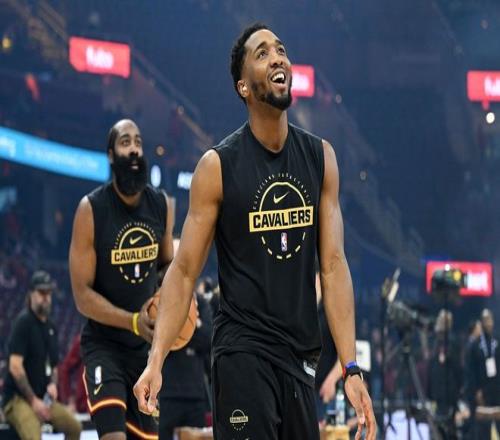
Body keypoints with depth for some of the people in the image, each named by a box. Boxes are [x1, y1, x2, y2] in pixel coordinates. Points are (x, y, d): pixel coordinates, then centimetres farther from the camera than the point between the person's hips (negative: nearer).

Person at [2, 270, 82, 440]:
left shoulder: (51, 327, 14)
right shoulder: (23, 322, -10)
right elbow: (15, 367, -17)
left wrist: (52, 384, 0)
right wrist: (33, 400, -16)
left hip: (43, 398, 8)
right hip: (18, 398, -8)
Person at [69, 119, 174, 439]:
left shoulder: (161, 205, 0)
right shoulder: (91, 209, -15)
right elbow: (82, 295, -14)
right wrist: (132, 321, -28)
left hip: (147, 343, 6)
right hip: (104, 343, -5)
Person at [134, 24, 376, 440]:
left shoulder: (320, 157, 5)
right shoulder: (218, 166, -7)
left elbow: (332, 265, 2)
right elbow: (184, 271, -6)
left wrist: (351, 367, -5)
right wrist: (156, 361, -16)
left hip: (302, 355, 5)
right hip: (243, 352, -4)